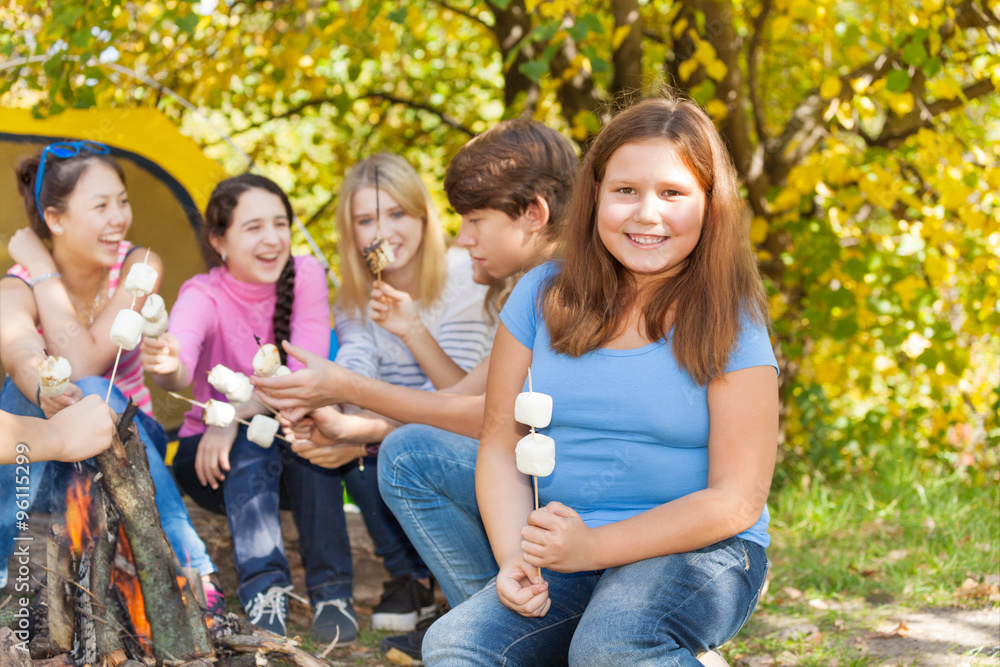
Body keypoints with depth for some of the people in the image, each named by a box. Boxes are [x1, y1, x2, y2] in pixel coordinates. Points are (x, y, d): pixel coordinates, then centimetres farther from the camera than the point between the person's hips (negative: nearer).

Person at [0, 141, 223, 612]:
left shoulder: (139, 268, -12)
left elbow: (84, 360, -26)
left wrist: (41, 269, -22)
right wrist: (44, 389, -62)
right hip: (41, 459, -1)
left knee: (94, 395, -34)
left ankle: (191, 569, -35)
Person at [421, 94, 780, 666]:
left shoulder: (729, 323, -5)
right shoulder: (543, 296, 5)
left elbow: (737, 499, -10)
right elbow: (502, 446, 6)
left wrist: (594, 547, -20)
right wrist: (515, 560, -13)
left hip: (699, 553, -3)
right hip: (566, 558, 3)